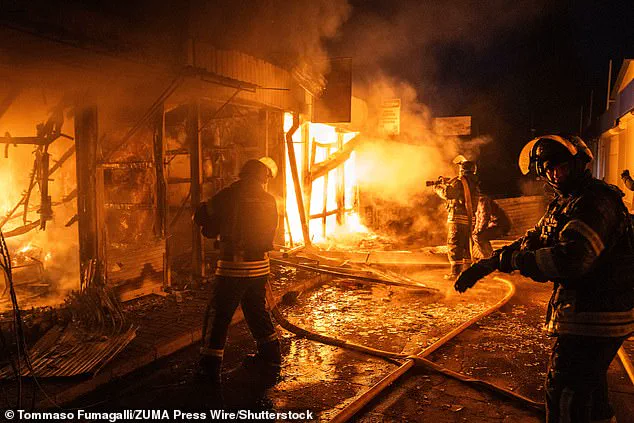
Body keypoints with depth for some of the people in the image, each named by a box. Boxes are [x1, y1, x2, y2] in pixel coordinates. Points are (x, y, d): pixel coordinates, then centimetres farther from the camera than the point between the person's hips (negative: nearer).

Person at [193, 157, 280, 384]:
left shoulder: (228, 195, -9)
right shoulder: (269, 200, 4)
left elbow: (203, 218, 0)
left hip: (233, 265, -5)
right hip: (260, 265, 5)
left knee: (217, 316, 4)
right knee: (257, 310, 21)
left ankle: (210, 368, 7)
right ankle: (270, 358, 30)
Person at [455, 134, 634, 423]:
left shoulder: (595, 201, -21)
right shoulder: (563, 204, 13)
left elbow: (571, 258, -33)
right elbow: (532, 242, 18)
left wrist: (508, 259, -23)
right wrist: (483, 266, 9)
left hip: (594, 320, -10)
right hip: (588, 315, 10)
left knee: (564, 394, -3)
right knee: (589, 385, 26)